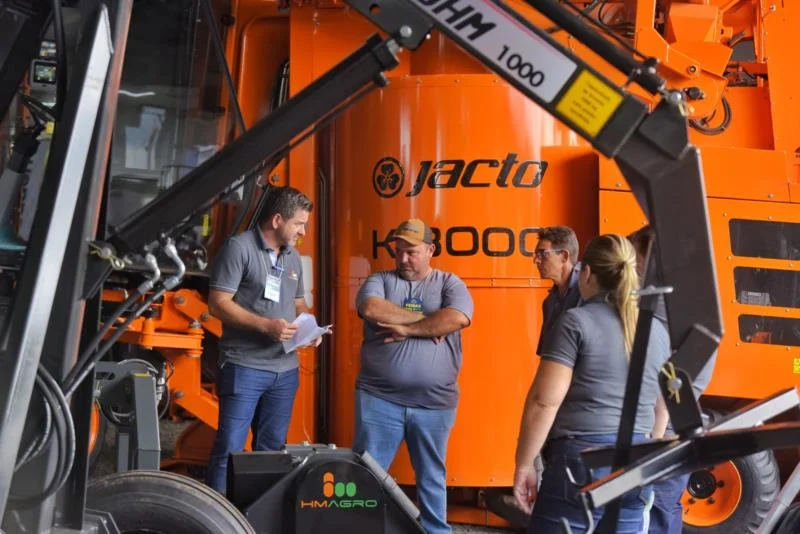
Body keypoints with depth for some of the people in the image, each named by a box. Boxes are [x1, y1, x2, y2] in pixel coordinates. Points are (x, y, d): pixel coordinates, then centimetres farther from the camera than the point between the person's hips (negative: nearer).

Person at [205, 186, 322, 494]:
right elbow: (218, 304, -14)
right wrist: (266, 325, -20)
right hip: (244, 367, -7)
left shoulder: (293, 257, 14)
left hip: (285, 369, 7)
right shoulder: (240, 248, -9)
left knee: (272, 450, 13)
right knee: (230, 448, -5)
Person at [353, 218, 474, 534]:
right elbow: (371, 310, -14)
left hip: (434, 403, 0)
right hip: (379, 398, 0)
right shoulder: (380, 280, 7)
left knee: (432, 478, 14)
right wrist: (425, 319, -11)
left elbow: (456, 318, -15)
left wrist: (406, 329, -12)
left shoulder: (449, 284, 5)